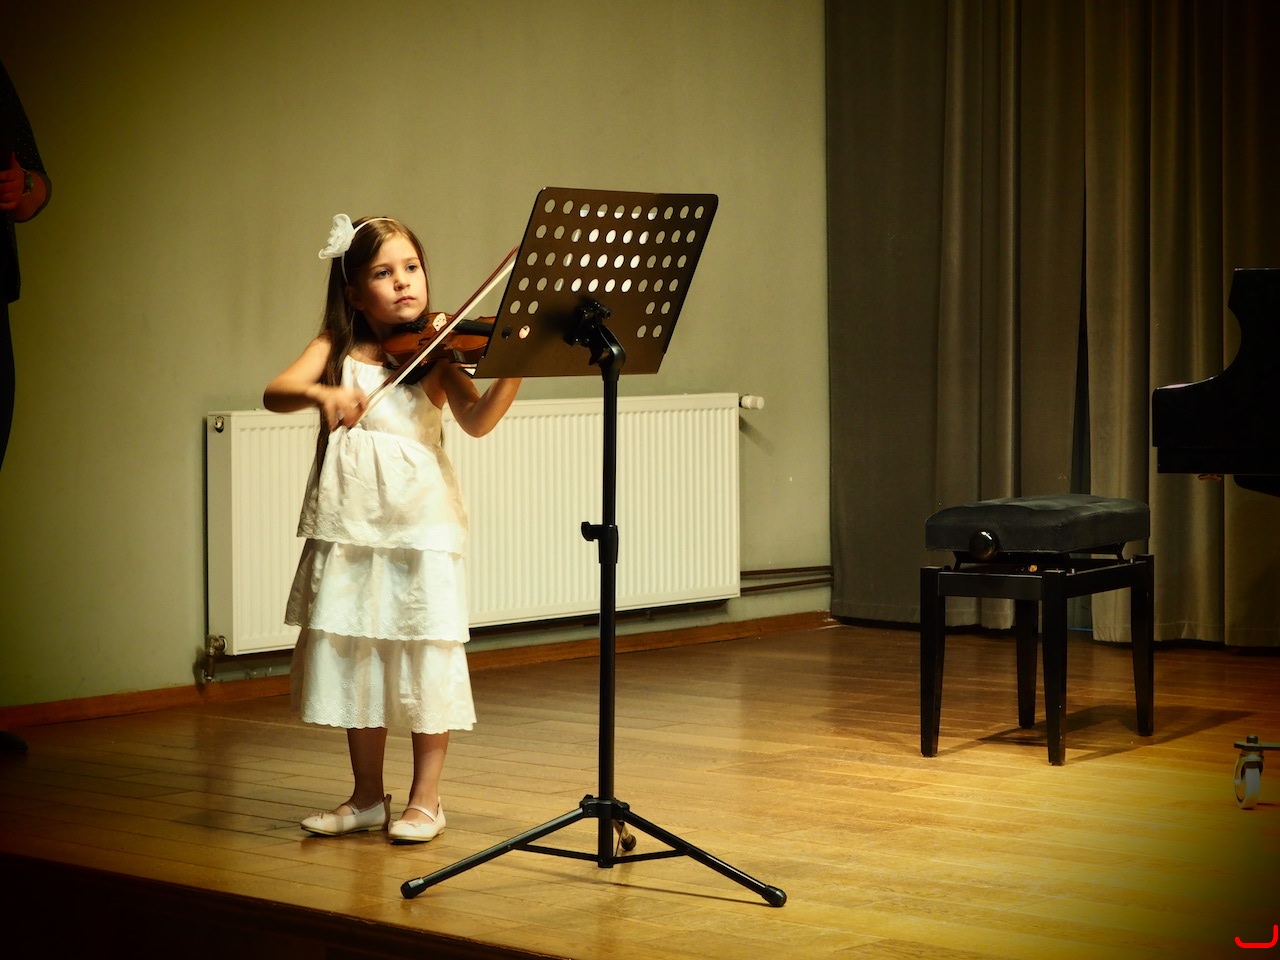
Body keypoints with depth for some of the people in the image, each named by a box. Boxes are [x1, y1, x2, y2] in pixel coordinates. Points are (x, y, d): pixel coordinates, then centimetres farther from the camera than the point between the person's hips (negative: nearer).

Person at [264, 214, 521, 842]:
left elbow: (477, 421, -11)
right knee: (351, 653, 8)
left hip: (420, 521, -2)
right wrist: (320, 393, -32)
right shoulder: (336, 351, 6)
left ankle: (425, 799, 11)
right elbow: (275, 391, -10)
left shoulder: (436, 354, 2)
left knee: (426, 654, -1)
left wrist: (512, 370, -29)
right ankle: (367, 796, 21)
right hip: (348, 524, 2)